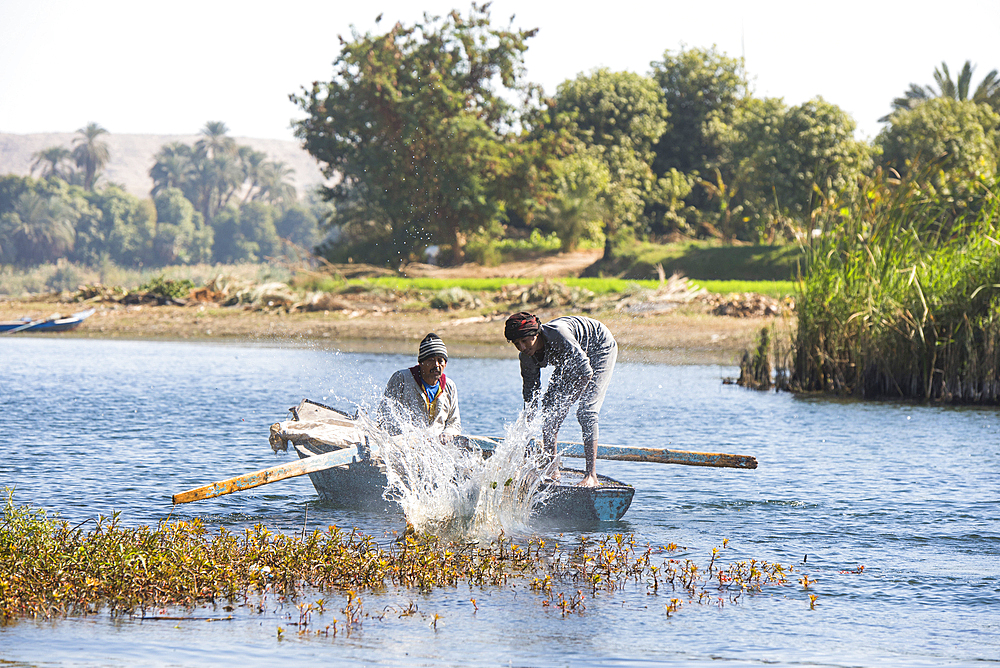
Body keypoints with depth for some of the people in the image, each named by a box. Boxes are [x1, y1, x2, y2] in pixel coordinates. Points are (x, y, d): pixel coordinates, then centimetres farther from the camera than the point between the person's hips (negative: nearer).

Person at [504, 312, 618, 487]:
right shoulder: (527, 357, -17)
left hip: (601, 350, -7)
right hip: (570, 359, 7)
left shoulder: (557, 334, -40)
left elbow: (586, 372, -38)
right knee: (549, 407, -2)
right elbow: (531, 395, -8)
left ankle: (591, 476, -22)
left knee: (586, 412, -21)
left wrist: (567, 402, -33)